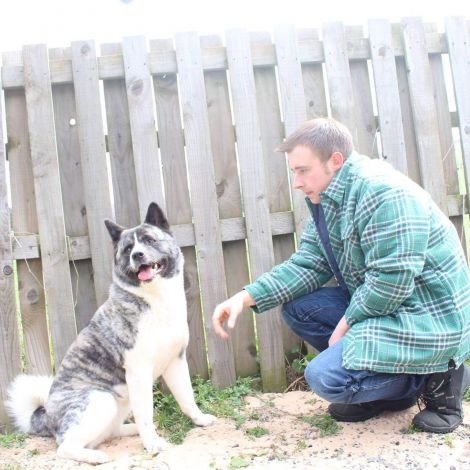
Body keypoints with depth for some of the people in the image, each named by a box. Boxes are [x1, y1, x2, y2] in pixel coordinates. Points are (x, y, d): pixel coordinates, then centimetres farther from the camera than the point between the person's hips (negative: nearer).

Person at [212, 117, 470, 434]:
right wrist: (247, 297, -8)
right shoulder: (328, 201, 7)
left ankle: (439, 376, 1)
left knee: (326, 377, -20)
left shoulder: (382, 192, -23)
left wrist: (347, 324, -15)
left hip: (430, 318, -9)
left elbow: (391, 281, -27)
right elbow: (307, 264, 2)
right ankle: (384, 387, 9)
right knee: (296, 307, 1)